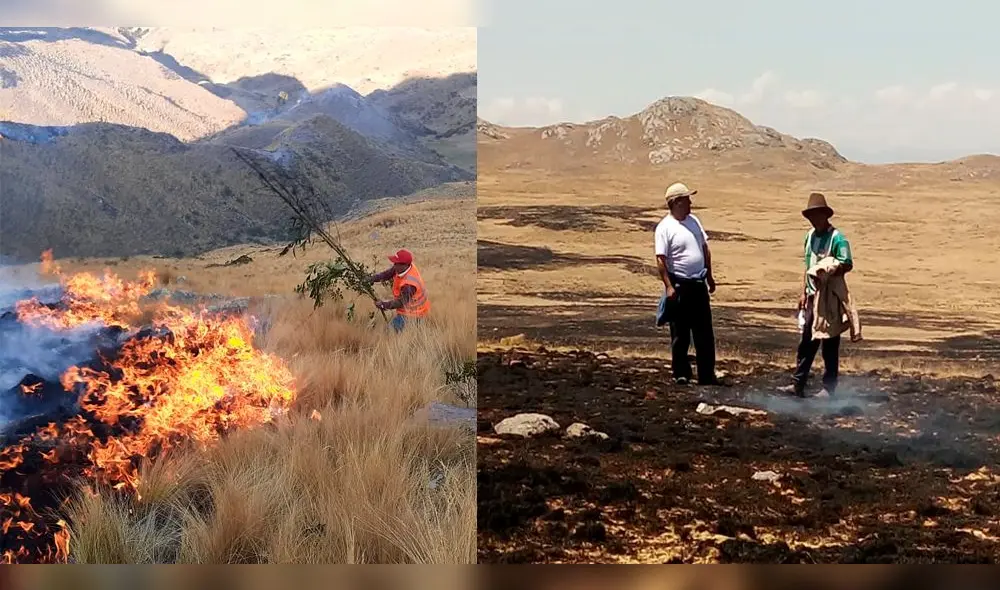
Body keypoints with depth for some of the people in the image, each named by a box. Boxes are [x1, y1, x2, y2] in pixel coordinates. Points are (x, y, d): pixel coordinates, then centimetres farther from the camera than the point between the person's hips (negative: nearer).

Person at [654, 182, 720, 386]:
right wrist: (668, 286, -21)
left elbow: (705, 248, 18)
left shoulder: (693, 220, 9)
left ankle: (707, 375, 16)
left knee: (705, 333, 9)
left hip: (699, 284, 7)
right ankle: (681, 374, 15)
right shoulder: (665, 228, -12)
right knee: (680, 333, 4)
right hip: (679, 285, -6)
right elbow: (661, 260, -16)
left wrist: (709, 276, 17)